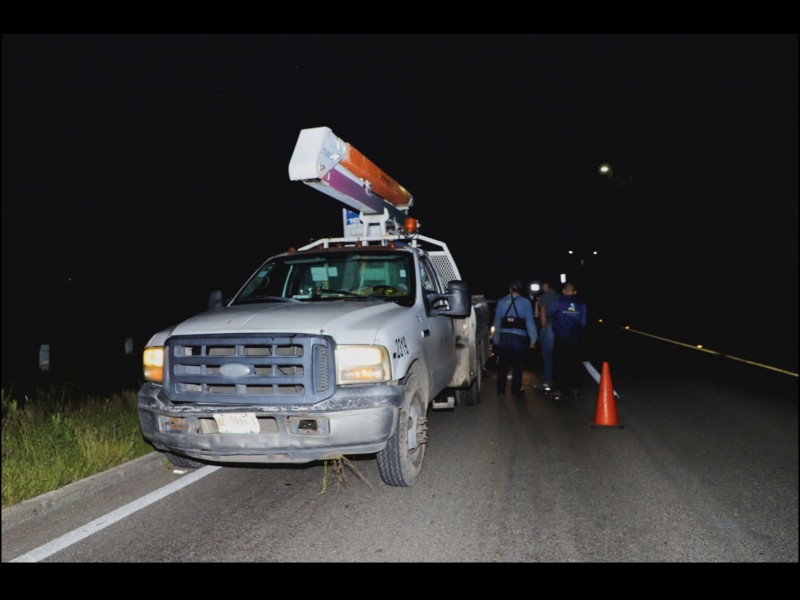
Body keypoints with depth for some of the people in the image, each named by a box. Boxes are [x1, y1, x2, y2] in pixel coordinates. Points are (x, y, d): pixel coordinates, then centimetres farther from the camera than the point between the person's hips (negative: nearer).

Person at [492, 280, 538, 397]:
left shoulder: (501, 301, 5)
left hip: (504, 336, 2)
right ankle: (515, 390, 8)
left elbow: (497, 321, 7)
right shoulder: (526, 302, 1)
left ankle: (501, 389, 14)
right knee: (517, 365, 7)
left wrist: (496, 339, 13)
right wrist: (532, 339, 4)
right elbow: (530, 322, -1)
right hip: (519, 337, -1)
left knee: (502, 364, 11)